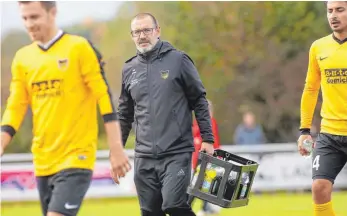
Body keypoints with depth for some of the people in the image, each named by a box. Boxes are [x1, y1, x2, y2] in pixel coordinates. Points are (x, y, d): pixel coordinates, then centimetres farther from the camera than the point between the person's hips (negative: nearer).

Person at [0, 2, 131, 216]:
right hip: (43, 161, 6)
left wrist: (116, 149, -10)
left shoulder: (80, 48, -6)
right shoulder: (23, 58, 9)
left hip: (76, 158, -6)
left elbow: (105, 98, -7)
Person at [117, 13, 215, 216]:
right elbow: (125, 115, 20)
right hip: (144, 158, 4)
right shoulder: (129, 70, 12)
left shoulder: (178, 60, 0)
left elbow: (199, 100, 3)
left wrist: (207, 139, -2)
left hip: (177, 153, -4)